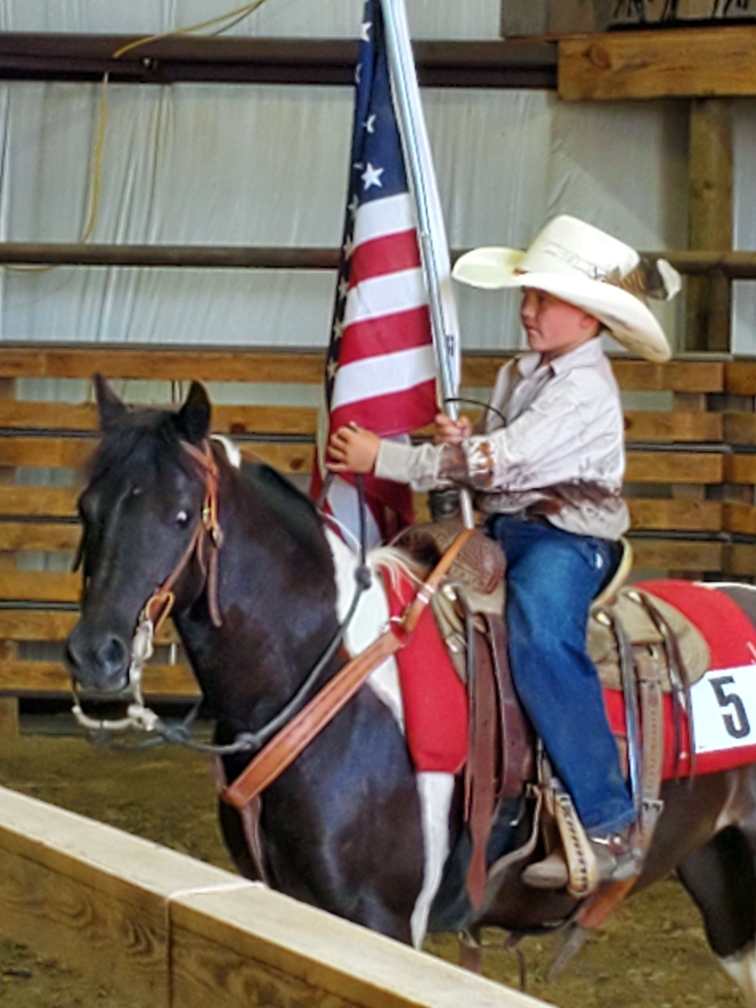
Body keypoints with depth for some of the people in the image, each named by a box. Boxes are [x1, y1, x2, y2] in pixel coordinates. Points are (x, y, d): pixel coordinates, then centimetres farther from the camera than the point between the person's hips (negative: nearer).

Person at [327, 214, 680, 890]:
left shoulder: (584, 389, -14)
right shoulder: (520, 374, 16)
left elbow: (502, 462, -21)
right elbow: (490, 461, 23)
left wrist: (382, 458, -17)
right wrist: (461, 441, -4)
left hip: (565, 536, -10)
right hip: (502, 528, 10)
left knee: (542, 638, -37)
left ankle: (609, 830, -37)